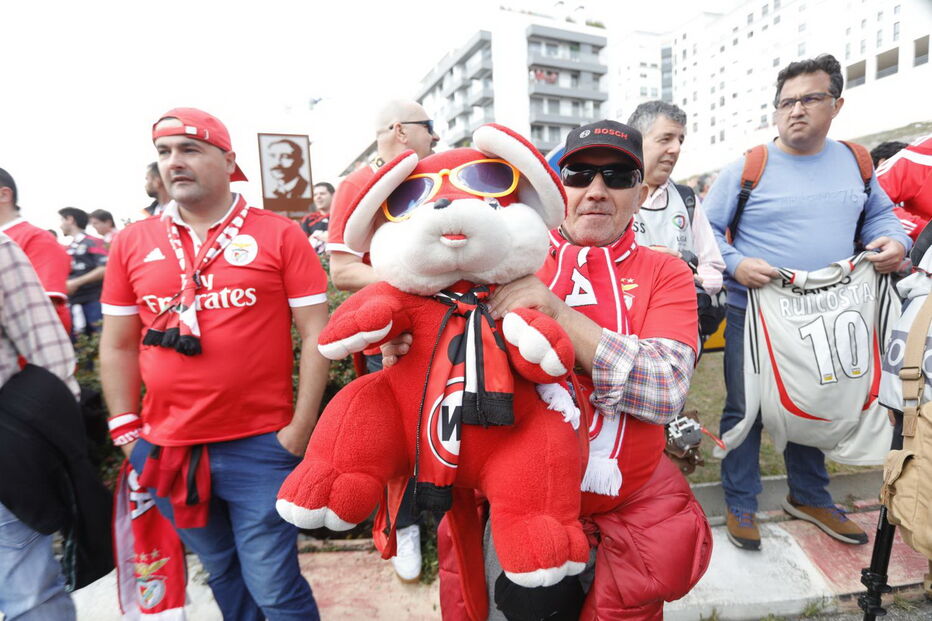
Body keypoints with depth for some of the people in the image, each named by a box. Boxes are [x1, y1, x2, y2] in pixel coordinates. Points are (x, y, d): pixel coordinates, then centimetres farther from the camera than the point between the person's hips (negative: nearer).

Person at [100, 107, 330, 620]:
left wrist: (300, 429, -11)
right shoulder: (132, 243, 5)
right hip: (167, 449, 4)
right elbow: (117, 346, 11)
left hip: (260, 445, -3)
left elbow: (316, 334, -8)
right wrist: (126, 431, 6)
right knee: (221, 573, 23)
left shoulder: (279, 235, -6)